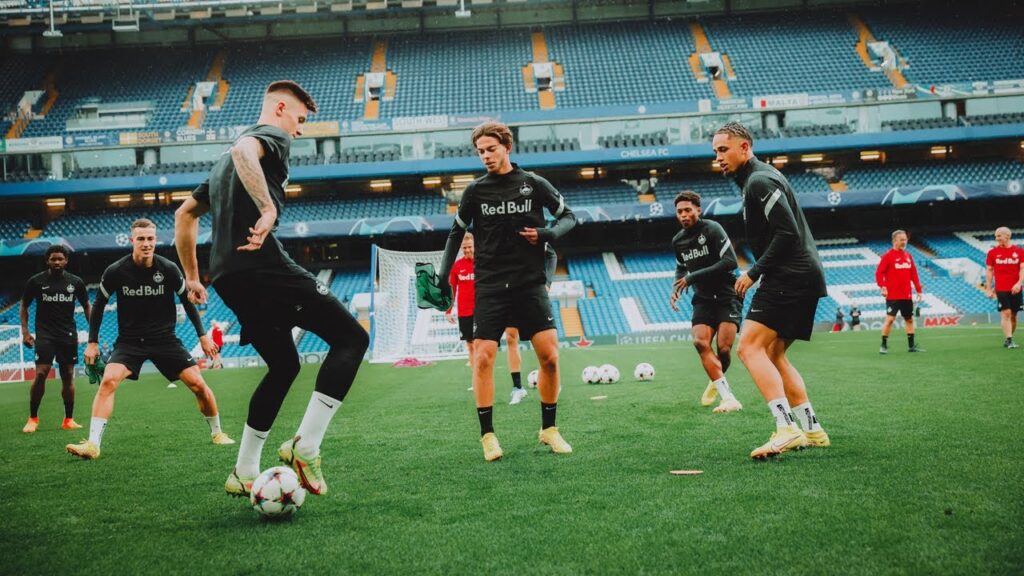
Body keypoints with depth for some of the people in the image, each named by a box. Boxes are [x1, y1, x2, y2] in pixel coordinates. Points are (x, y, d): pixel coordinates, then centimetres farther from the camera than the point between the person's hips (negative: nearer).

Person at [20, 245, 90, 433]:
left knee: (68, 376, 4)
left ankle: (69, 419, 12)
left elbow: (86, 306, 14)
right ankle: (32, 418, 0)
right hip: (44, 334, -2)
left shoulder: (76, 282, 4)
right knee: (40, 374, -13)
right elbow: (24, 306, 9)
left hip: (68, 335, 2)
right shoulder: (36, 281, -1)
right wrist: (25, 331, -1)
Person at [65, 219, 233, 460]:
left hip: (165, 338, 1)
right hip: (129, 340, 0)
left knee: (198, 383, -8)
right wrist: (92, 342, 2)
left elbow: (187, 301, 5)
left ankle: (217, 433, 15)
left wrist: (202, 335, 5)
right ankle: (93, 444, -20)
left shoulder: (169, 269, -9)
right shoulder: (115, 271, -10)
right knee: (108, 380, -24)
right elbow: (99, 305, 5)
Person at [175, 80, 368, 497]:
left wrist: (192, 276, 34)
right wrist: (268, 209, -31)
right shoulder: (272, 136, 2)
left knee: (284, 366, 20)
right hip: (262, 264, -10)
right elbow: (243, 150, -24)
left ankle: (243, 475, 20)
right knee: (351, 337, -6)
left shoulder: (224, 163, 30)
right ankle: (305, 446, -16)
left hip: (228, 277, 10)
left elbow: (184, 214, 34)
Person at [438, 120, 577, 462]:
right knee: (483, 357, -9)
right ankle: (487, 435, 2)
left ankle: (548, 429, 12)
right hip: (490, 286, 0)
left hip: (530, 283, 0)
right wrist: (444, 276, 6)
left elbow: (568, 216, 10)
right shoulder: (476, 190, 4)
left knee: (549, 356, -5)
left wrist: (548, 234, -10)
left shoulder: (534, 185, 2)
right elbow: (457, 232, 13)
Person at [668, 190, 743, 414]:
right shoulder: (678, 241, 8)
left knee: (723, 349, -14)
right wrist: (676, 288, 4)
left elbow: (730, 261, -21)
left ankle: (716, 383, 21)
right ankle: (728, 397, -18)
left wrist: (693, 277, -21)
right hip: (703, 299, 5)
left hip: (727, 296, -5)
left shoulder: (712, 229, -12)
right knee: (700, 342, -19)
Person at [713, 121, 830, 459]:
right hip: (803, 277, 11)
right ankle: (812, 430, 14)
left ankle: (786, 429, -22)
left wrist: (754, 273, -14)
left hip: (789, 276, -11)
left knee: (749, 346, -15)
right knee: (772, 355, 14)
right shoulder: (756, 179, 21)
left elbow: (788, 233, -20)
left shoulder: (759, 180, -11)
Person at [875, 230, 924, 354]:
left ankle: (911, 346, 20)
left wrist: (918, 290, 11)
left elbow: (914, 274, 14)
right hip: (892, 296, -6)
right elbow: (879, 272, -11)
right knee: (890, 319, -11)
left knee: (909, 319, 11)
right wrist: (882, 287, -22)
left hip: (906, 296, 6)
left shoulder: (908, 256, 12)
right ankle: (884, 346, -2)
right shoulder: (888, 256, -6)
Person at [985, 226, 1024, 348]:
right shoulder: (992, 252, 3)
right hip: (1001, 289, -2)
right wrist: (989, 288, 1)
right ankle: (1009, 340, -13)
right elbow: (989, 270, 6)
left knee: (1013, 315, 6)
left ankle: (1008, 340, 17)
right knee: (1006, 313, -11)